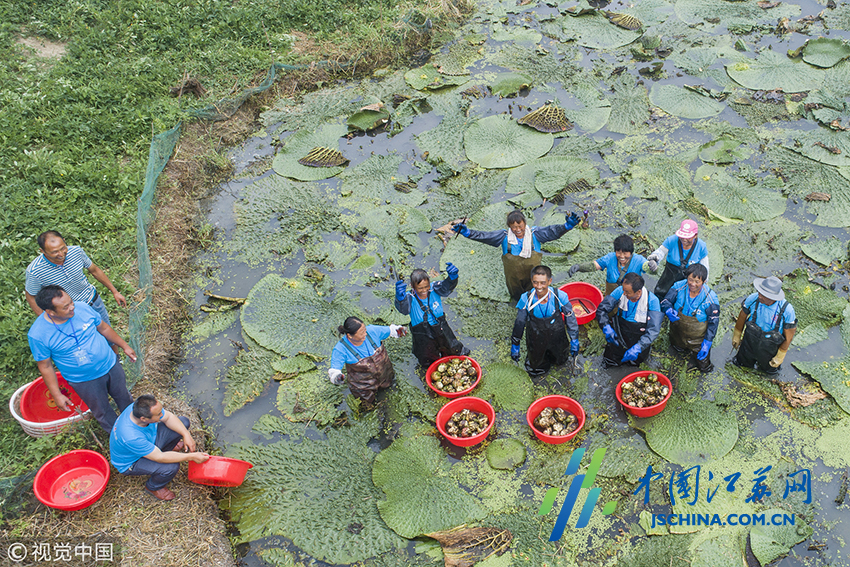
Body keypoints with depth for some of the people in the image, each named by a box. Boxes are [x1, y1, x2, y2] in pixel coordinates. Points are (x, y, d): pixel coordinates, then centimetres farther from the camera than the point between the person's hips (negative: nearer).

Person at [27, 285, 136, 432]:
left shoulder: (81, 308, -20)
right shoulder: (37, 335, -28)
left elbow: (103, 328, -1)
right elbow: (45, 366, -14)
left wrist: (125, 346, 9)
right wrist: (57, 395, -9)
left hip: (110, 364, 3)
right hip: (84, 381, -3)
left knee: (123, 397, 27)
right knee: (102, 411, 20)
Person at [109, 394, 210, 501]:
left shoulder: (140, 407, -26)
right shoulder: (131, 437, -43)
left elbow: (168, 417, -9)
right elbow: (159, 457, -33)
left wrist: (186, 434, -21)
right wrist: (191, 457, -30)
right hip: (131, 462, -6)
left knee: (183, 422, -5)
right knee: (172, 467, -29)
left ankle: (169, 448, 24)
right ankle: (153, 487, 4)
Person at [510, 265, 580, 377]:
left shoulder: (560, 297, -26)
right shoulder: (526, 299, -25)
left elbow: (570, 318, -9)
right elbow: (519, 323, -9)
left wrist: (574, 341, -2)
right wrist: (515, 345, -1)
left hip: (557, 339, 0)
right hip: (536, 341, 0)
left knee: (560, 361, 25)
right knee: (534, 370, 18)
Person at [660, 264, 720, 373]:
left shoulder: (710, 298, -26)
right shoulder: (679, 286, -21)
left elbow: (713, 322, -16)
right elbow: (665, 302, -13)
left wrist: (707, 343, -19)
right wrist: (668, 310, -38)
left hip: (698, 338, -2)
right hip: (678, 333, 2)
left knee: (704, 367, 9)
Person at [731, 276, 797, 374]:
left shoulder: (787, 310, -31)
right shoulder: (752, 299, -27)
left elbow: (789, 336, -16)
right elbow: (742, 317, -5)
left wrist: (780, 356, -7)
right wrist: (736, 336, 9)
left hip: (770, 347, -1)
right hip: (749, 343, 1)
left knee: (770, 369, 23)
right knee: (742, 364, 20)